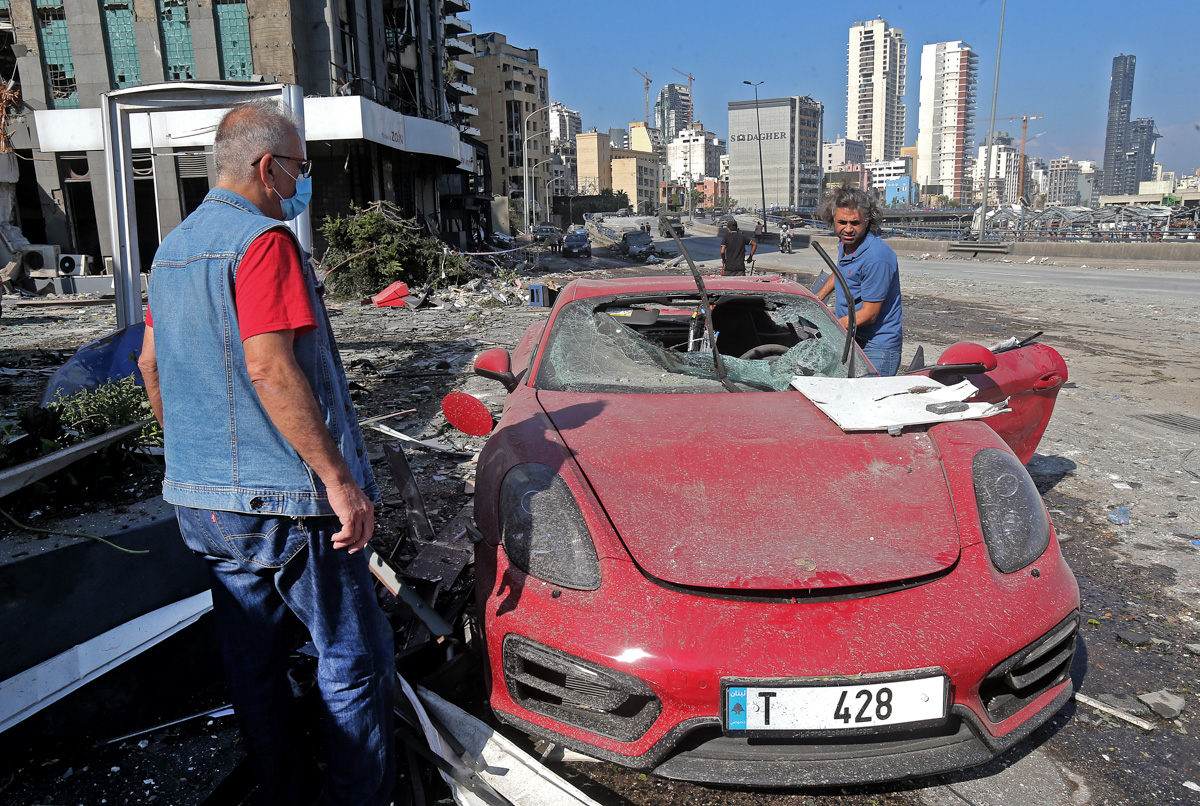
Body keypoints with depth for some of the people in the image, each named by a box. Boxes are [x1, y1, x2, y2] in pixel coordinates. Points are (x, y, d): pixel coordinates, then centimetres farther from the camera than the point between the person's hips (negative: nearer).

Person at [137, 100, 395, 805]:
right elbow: (270, 369, -24)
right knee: (356, 659, 6)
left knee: (253, 664, 19)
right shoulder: (262, 238, -14)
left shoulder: (175, 246, 15)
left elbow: (150, 362, 20)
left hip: (202, 501, 9)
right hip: (284, 497, -9)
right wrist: (339, 478, -22)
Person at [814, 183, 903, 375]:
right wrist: (818, 297, 21)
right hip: (850, 341, 8)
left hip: (877, 348, -8)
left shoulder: (877, 258, -25)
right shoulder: (846, 242, 3)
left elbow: (868, 314, -21)